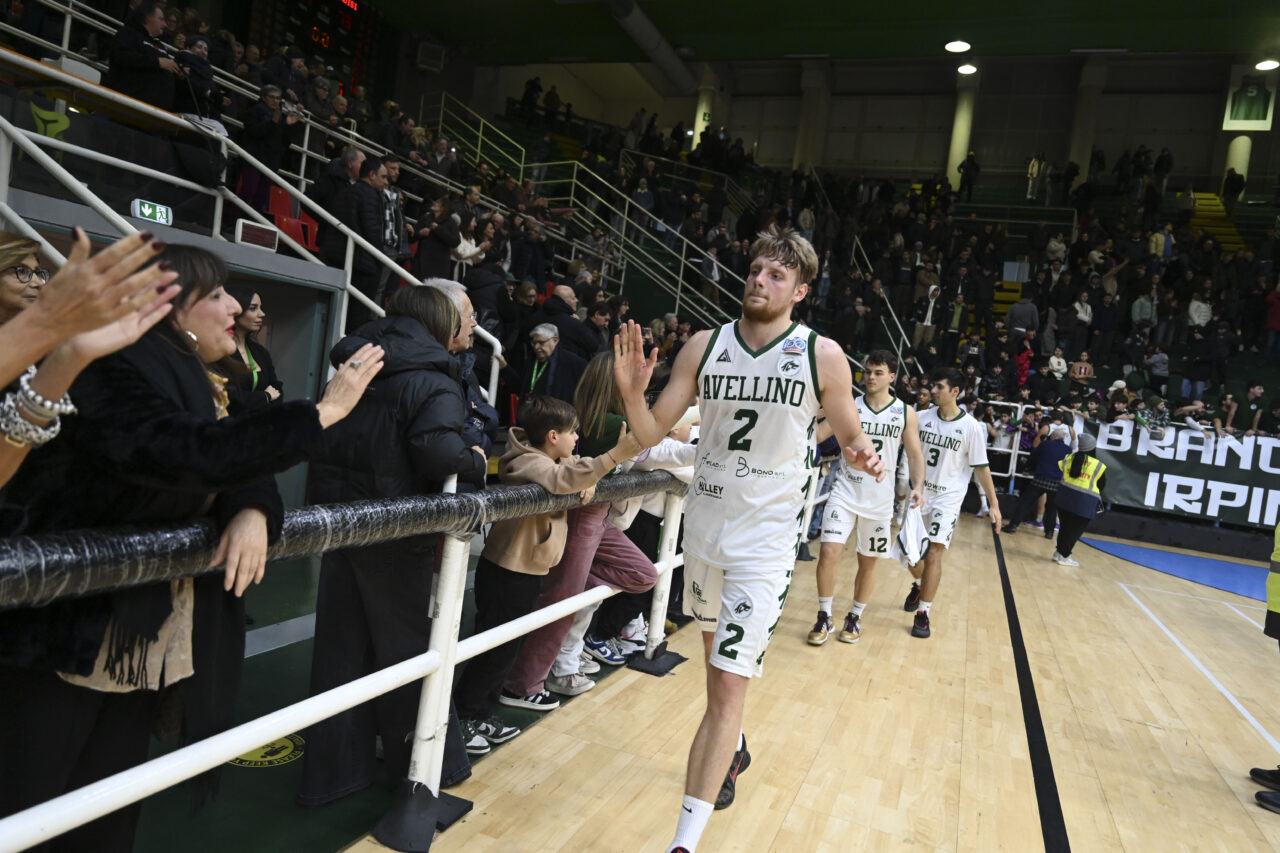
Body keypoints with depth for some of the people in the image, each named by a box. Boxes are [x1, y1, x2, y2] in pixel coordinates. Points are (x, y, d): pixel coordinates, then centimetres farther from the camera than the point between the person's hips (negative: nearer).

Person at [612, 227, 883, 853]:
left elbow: (851, 435, 3)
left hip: (768, 538, -4)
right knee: (716, 650, 24)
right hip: (704, 525, 4)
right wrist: (632, 394, -22)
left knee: (730, 684, -8)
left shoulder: (822, 356, -8)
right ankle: (733, 750, 52)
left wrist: (861, 456, -20)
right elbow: (653, 432, -2)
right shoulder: (705, 347, -2)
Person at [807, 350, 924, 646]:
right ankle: (824, 618, 6)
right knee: (828, 552, -12)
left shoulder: (905, 412, 1)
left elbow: (915, 454, 4)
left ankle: (854, 617, 31)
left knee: (868, 562, 11)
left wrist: (917, 486, -11)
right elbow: (818, 434, -7)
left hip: (880, 499, 1)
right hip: (845, 492, -1)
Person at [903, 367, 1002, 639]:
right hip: (920, 493, 3)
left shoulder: (971, 427, -9)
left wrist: (993, 503, -5)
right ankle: (919, 585, 42)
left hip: (948, 498, -3)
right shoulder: (922, 418, -1)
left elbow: (981, 467, -4)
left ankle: (923, 613, -1)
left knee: (934, 553, -12)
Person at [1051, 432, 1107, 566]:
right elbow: (1102, 485, 1)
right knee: (1075, 530, 5)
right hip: (1085, 500, -4)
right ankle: (1064, 556, 8)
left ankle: (1059, 552, 23)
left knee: (1065, 526, 17)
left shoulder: (1069, 459, 3)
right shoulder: (1098, 465, -6)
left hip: (1065, 496, 4)